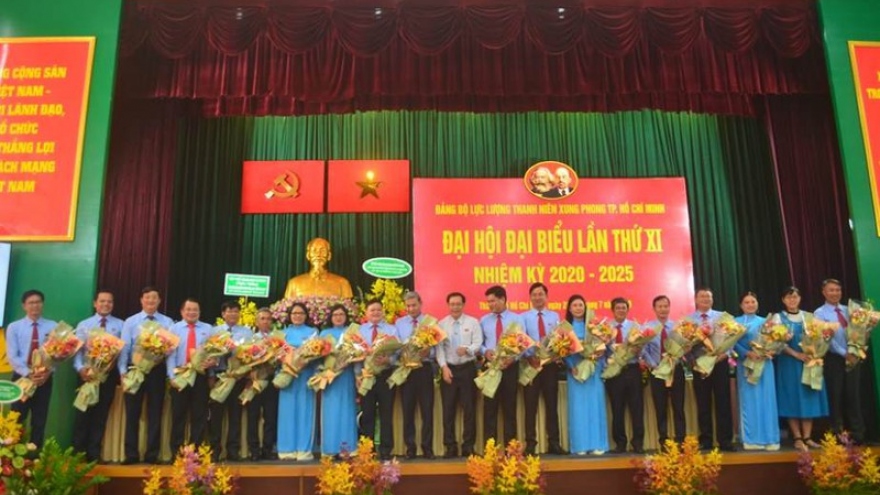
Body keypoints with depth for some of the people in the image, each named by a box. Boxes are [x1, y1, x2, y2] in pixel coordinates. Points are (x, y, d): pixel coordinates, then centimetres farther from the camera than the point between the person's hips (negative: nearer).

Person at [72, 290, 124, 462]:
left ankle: (94, 454, 17)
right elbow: (77, 350, -1)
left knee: (101, 414, 7)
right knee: (83, 413, 6)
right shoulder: (84, 325, 7)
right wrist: (80, 368, -17)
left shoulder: (120, 325, 3)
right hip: (87, 373, 0)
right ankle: (78, 453, 17)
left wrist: (121, 371, -18)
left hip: (109, 374, 0)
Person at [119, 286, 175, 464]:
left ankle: (152, 454, 14)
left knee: (155, 413, 6)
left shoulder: (167, 322, 4)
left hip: (157, 370, 0)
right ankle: (131, 454, 14)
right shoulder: (130, 322, 6)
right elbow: (124, 347, -2)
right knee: (132, 413, 5)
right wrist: (123, 371, -12)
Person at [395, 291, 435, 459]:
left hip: (424, 368, -1)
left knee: (427, 410, 2)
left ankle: (427, 447, 11)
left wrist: (428, 353, -23)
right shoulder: (399, 323, 9)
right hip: (405, 369, 2)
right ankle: (410, 448, 16)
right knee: (408, 410, 7)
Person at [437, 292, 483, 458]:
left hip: (468, 368, -1)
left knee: (469, 408, 2)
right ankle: (450, 447, 11)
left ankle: (468, 446, 10)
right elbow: (439, 348, 0)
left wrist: (467, 349, -26)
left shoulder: (473, 322, 3)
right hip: (449, 369, 1)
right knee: (448, 409, 2)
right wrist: (444, 367, -11)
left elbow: (478, 344, -6)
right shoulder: (441, 324, 6)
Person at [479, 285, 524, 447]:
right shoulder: (484, 321, 8)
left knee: (510, 407, 6)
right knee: (489, 407, 2)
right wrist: (485, 351, -15)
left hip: (510, 366, -1)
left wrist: (513, 357, -22)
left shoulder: (516, 319, 1)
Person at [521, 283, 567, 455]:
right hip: (531, 363, -2)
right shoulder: (523, 317, 2)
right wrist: (530, 356, -22)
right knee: (531, 405, 1)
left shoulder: (555, 316, 11)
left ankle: (554, 442, 15)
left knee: (552, 404, 8)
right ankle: (530, 443, 7)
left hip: (551, 363, 2)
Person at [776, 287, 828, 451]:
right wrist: (796, 354, -17)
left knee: (809, 397, 2)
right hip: (789, 362, -3)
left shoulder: (809, 316, 12)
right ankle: (798, 438, 1)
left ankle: (807, 437, 7)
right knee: (792, 399, -3)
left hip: (809, 361, 3)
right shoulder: (779, 318, 2)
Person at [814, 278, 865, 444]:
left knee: (853, 395, 8)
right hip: (834, 359, -4)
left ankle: (857, 434, 16)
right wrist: (845, 354, -19)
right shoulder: (820, 313, -4)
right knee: (836, 397, 4)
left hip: (853, 357, 4)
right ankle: (838, 435, 13)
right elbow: (827, 338, -13)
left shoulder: (848, 310, 11)